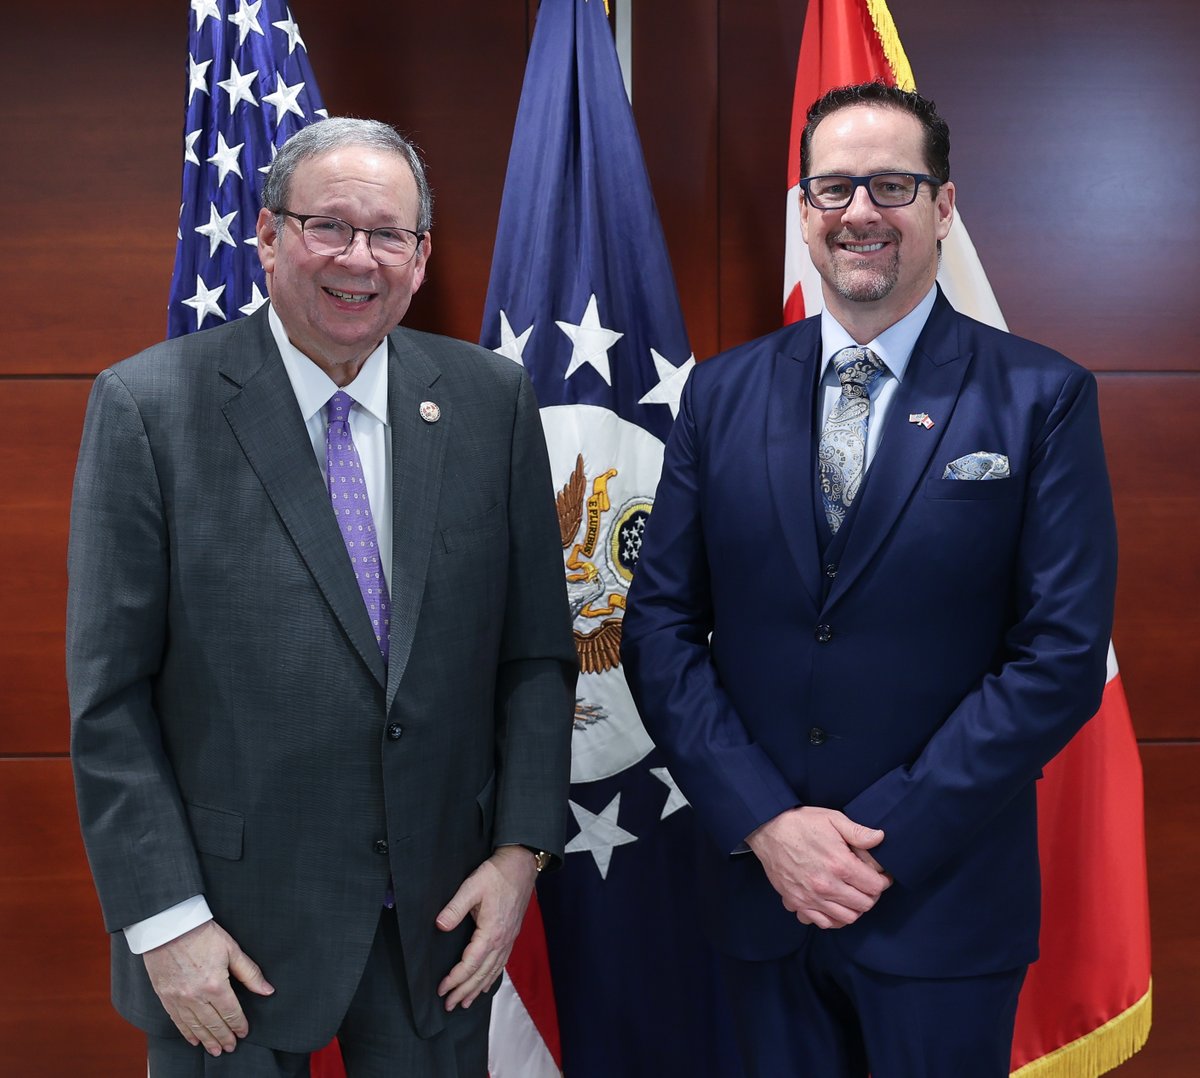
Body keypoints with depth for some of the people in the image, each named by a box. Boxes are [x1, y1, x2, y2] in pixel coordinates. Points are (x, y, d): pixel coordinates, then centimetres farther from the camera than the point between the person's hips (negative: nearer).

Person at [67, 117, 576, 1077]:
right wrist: (164, 920, -10)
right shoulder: (149, 406, -9)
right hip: (235, 931, -2)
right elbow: (110, 696, -8)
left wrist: (522, 847, -4)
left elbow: (537, 649, 3)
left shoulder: (491, 401, -1)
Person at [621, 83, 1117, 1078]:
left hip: (943, 904, -2)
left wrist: (883, 839, -14)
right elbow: (660, 624, 0)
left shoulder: (1042, 398, -6)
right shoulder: (724, 392, 2)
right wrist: (763, 821, -10)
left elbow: (1063, 656, -10)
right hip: (758, 882, 3)